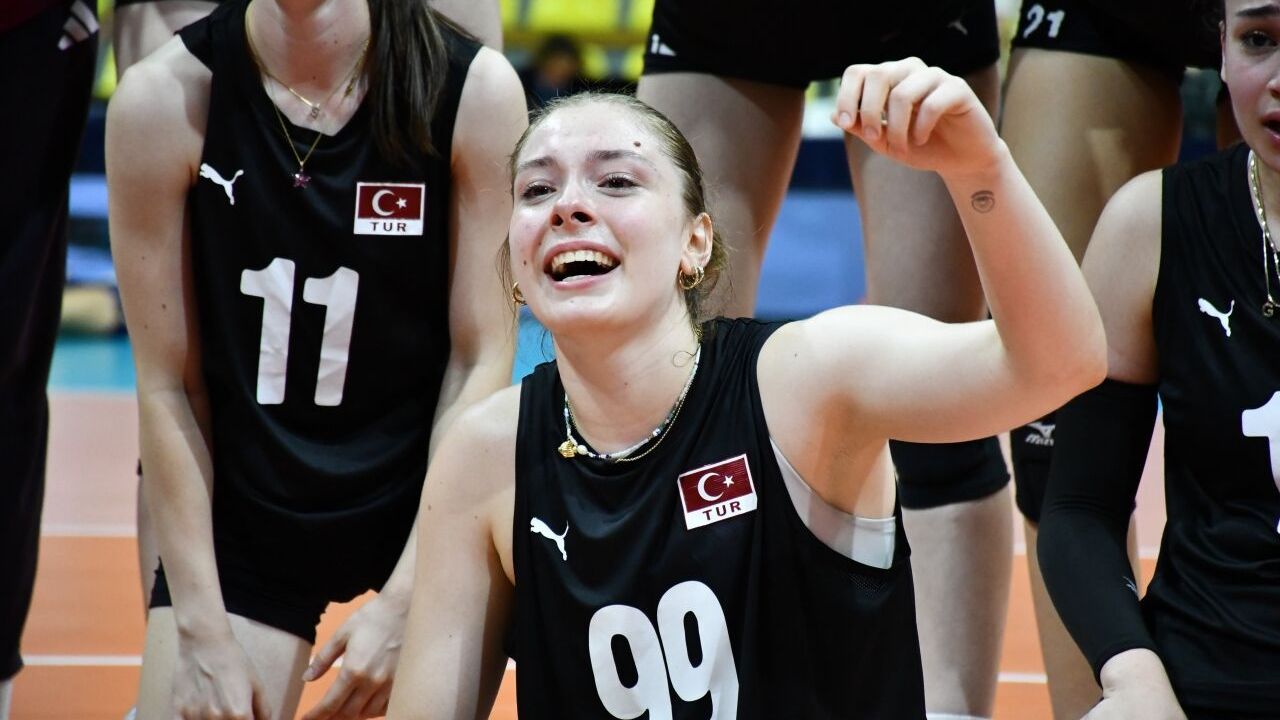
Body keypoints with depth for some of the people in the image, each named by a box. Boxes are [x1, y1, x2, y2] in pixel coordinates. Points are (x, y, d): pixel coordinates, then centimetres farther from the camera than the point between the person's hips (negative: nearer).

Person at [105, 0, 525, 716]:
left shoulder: (475, 89, -13)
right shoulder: (164, 100, -13)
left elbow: (482, 360, -9)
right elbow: (167, 387, -9)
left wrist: (404, 601, -13)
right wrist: (204, 631, -10)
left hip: (430, 495, 0)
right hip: (242, 512, 0)